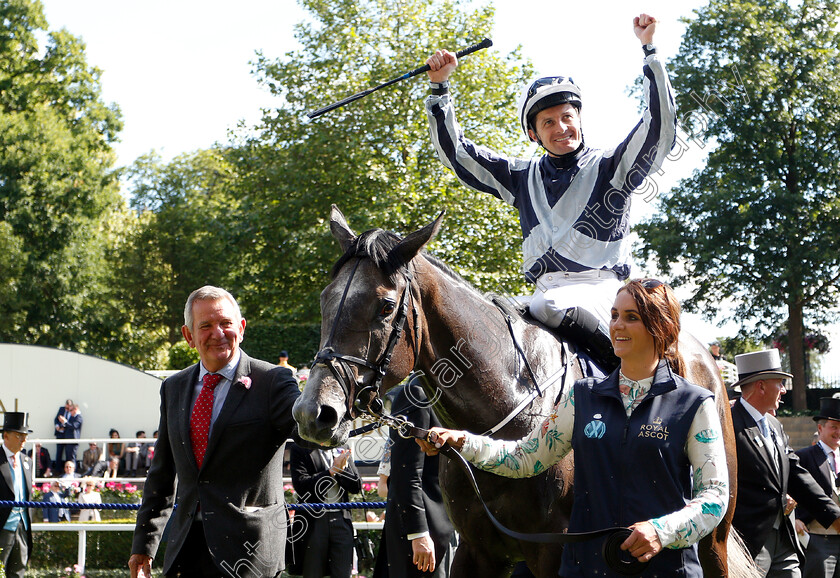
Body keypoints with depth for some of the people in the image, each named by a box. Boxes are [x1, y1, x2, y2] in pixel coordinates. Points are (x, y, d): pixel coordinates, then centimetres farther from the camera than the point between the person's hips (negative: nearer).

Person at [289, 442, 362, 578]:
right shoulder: (299, 449, 0)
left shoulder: (343, 451, 13)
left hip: (341, 520, 3)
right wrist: (332, 471, -15)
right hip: (313, 521, -3)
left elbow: (356, 486, 9)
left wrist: (341, 469, -9)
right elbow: (300, 485, -12)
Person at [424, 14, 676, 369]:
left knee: (549, 305, -36)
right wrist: (440, 88, 12)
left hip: (601, 287, -5)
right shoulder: (523, 177, 20)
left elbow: (660, 129, -7)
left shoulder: (610, 167, 8)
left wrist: (650, 50, -11)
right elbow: (456, 153, 21)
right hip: (545, 288, 5)